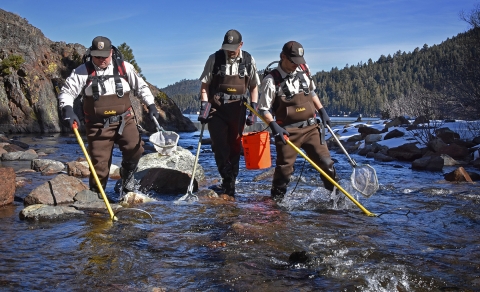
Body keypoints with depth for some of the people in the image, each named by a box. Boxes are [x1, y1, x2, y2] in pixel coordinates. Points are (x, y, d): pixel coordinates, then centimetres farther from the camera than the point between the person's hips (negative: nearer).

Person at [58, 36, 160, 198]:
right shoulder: (83, 71, -1)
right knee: (99, 162, -1)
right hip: (98, 124, -1)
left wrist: (151, 105, 1)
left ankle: (127, 173, 12)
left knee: (135, 148, -19)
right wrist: (67, 109, -23)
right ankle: (96, 194, 17)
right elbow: (67, 92, -5)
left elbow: (141, 87, 12)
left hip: (124, 119, 1)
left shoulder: (125, 68, 5)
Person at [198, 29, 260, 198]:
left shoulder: (248, 61, 0)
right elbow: (205, 85, 0)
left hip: (238, 109, 1)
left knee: (235, 147, 6)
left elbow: (254, 87, 7)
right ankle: (228, 182, -7)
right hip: (217, 108, -1)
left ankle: (230, 184, 16)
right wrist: (203, 108, -8)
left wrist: (253, 111, 1)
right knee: (219, 146, -12)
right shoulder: (214, 59, -4)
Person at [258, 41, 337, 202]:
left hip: (311, 127, 5)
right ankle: (276, 200, 18)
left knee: (325, 162, 4)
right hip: (288, 131, -4)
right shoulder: (272, 80, -11)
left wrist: (322, 110, 16)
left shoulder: (304, 69, 5)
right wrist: (274, 126, -22)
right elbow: (263, 108, -8)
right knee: (284, 168, 0)